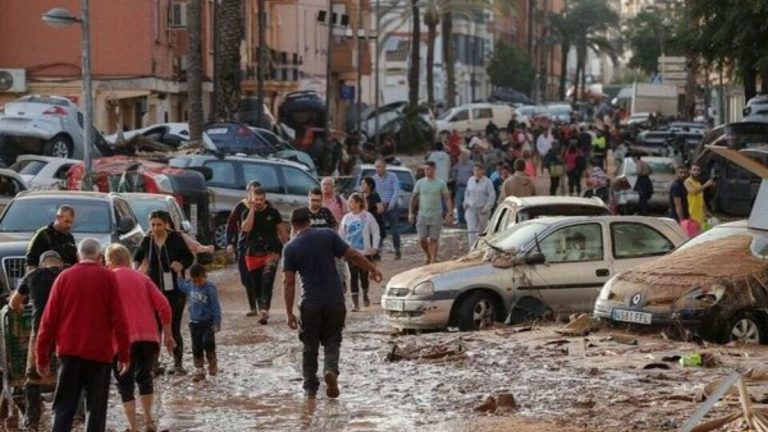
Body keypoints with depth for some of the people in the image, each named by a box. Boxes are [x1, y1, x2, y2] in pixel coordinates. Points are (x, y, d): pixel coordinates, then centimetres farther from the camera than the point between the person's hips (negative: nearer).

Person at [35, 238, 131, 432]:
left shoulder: (65, 277, 4)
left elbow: (49, 319, 3)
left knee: (64, 408, 6)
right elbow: (119, 319, -6)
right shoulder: (108, 278, -1)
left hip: (70, 351, 2)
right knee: (96, 407, 5)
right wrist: (124, 354, -2)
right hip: (100, 352, -2)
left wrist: (42, 356, 7)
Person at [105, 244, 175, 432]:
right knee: (144, 376, 23)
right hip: (149, 337, 3)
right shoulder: (141, 277, 13)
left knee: (125, 383, 5)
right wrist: (167, 335, 12)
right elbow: (163, 305, 6)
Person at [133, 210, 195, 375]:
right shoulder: (147, 241, 1)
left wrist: (182, 264, -19)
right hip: (154, 289, 2)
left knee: (174, 327, 0)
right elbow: (137, 257, 18)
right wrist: (136, 268, -3)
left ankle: (178, 363, 10)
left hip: (174, 289, -2)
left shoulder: (175, 239, -6)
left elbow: (189, 257, 2)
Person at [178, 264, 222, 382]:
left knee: (207, 342, -18)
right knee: (196, 347, 7)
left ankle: (212, 363, 5)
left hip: (208, 323, -5)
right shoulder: (190, 286, 2)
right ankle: (199, 370, 16)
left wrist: (217, 322, -15)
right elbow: (181, 286, 25)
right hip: (194, 323, 5)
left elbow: (215, 307, -12)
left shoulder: (210, 289, -13)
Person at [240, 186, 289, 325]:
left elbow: (282, 231, 10)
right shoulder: (247, 213, 3)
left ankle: (264, 309, -30)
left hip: (271, 252, -2)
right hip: (253, 254, 2)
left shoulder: (273, 213, 3)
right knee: (256, 285, 8)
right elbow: (246, 228, -16)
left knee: (267, 280, -20)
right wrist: (252, 210, -15)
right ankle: (262, 310, 21)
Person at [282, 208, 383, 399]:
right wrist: (372, 269, 15)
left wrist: (289, 313, -3)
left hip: (310, 304, -1)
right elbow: (353, 256, -1)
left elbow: (288, 282, -6)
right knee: (332, 341, 15)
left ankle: (310, 388, 14)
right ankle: (331, 369, -12)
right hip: (335, 301, 1)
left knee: (310, 347, 14)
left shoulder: (290, 248, -4)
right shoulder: (328, 236, -2)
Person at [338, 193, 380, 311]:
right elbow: (341, 234, 7)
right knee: (353, 276, -4)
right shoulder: (347, 218, 2)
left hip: (365, 252, -1)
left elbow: (375, 232, -1)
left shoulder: (367, 216, -5)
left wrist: (374, 247, -9)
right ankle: (355, 302, -2)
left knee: (364, 275, 7)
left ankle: (365, 295, 34)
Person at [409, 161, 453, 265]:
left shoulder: (441, 183, -2)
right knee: (422, 240, 0)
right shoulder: (420, 183, 4)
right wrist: (411, 212, 3)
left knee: (433, 239, -1)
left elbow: (447, 198, -1)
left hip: (436, 216, -2)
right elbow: (413, 198, 9)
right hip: (422, 216, 2)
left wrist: (450, 213, -10)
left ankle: (433, 260, 6)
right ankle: (429, 256, 23)